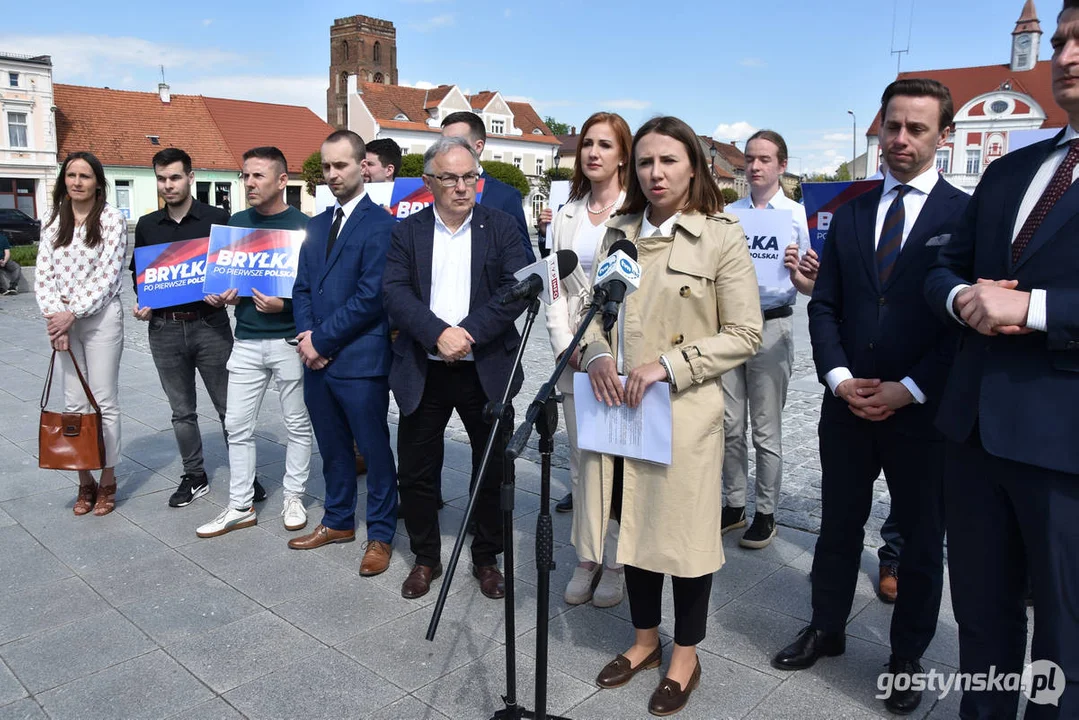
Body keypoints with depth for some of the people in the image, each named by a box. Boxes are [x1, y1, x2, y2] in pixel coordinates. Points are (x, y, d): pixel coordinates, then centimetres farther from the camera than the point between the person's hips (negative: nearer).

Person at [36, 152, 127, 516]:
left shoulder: (112, 219, -6)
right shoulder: (54, 224, 8)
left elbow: (108, 275, -12)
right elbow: (43, 276, 4)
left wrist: (72, 314, -16)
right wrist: (55, 318, -11)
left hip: (101, 317, -4)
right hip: (64, 322, 5)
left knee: (105, 401, 1)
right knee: (74, 403, 8)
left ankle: (107, 482, 12)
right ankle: (84, 482, 19)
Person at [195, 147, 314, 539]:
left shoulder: (302, 226, -7)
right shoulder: (236, 222, 8)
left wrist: (284, 304, -22)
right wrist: (222, 295, -2)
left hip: (289, 340, -5)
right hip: (246, 340, 5)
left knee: (297, 423, 8)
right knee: (237, 425, 7)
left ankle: (294, 497, 24)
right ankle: (240, 506, 18)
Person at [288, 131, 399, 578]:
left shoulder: (380, 224, -9)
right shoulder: (317, 225, 15)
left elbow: (371, 295, -16)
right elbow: (302, 287, 15)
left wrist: (322, 340, -13)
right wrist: (306, 334, -3)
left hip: (360, 359, -7)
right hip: (317, 358, 7)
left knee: (374, 449, 5)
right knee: (332, 447, 18)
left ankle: (380, 535, 19)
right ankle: (339, 521, 35)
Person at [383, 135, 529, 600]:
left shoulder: (501, 228, 3)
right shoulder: (407, 232, 4)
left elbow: (517, 290, -9)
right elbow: (394, 292, -8)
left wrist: (469, 332, -19)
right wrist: (439, 334, -23)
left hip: (486, 371, 0)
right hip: (422, 373, 1)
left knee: (494, 471, 9)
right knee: (415, 472, 9)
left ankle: (487, 557, 29)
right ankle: (425, 557, 30)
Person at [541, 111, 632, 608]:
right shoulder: (566, 216, 15)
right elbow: (555, 287, 10)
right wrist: (566, 345, -3)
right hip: (574, 357, 5)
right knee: (581, 459, 10)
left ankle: (617, 564, 14)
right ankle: (587, 558, 22)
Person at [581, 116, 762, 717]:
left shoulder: (722, 235, -6)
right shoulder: (620, 232, 8)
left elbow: (745, 334, -8)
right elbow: (596, 312, 13)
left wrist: (669, 363, -17)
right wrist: (598, 354, -8)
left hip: (685, 410, -4)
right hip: (620, 406, 5)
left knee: (684, 532, 7)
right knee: (633, 524, 16)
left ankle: (686, 657, 29)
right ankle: (646, 639, 37)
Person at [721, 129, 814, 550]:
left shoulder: (797, 214, -3)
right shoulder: (729, 214, 7)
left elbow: (811, 287, -7)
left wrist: (795, 273, -28)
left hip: (771, 326, -4)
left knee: (766, 429, 6)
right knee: (729, 423, 10)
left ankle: (766, 512, 20)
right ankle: (734, 505, 25)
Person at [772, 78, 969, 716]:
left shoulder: (966, 215, -5)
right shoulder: (851, 211, 7)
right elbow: (825, 304, 6)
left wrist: (909, 390, -15)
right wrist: (838, 377, -8)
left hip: (923, 409, -3)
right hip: (848, 404, 3)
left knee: (922, 540, 11)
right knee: (838, 527, 15)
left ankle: (908, 657, 30)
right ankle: (827, 630, 35)